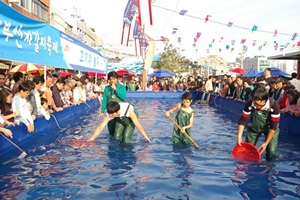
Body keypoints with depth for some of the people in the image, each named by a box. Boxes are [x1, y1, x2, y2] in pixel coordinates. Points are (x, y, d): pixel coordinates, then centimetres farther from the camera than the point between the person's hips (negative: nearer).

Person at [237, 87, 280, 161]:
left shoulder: (274, 105, -33)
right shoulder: (249, 104, -28)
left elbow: (273, 127, -25)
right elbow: (242, 120, -19)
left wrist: (266, 143, -25)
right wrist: (239, 137, -25)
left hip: (269, 128, -2)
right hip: (254, 127, 2)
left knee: (272, 152, -15)